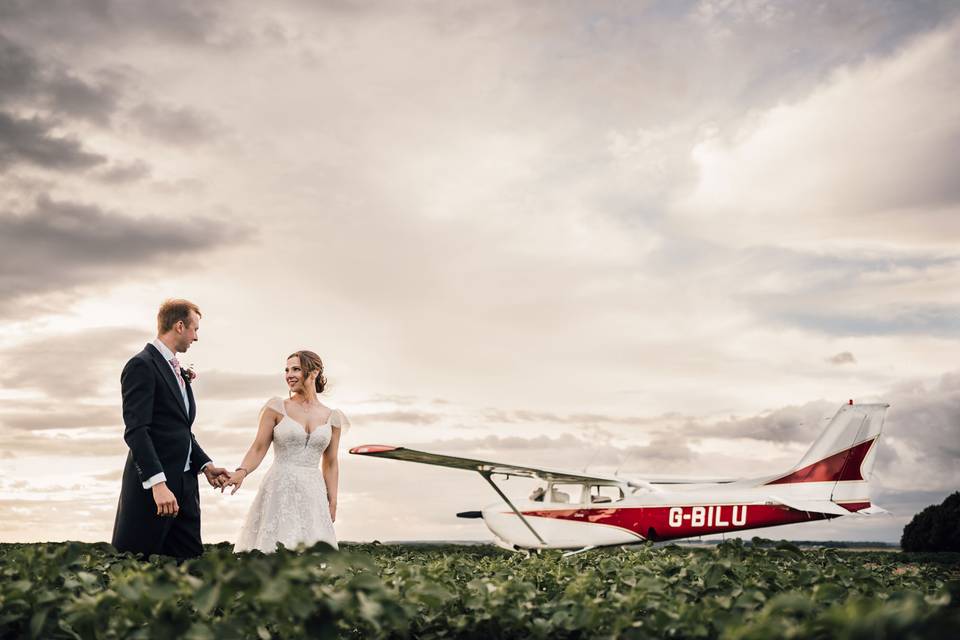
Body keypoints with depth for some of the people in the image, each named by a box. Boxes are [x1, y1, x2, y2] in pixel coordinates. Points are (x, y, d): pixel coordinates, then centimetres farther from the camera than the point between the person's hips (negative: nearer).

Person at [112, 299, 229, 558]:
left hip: (184, 486, 9)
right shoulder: (142, 365, -10)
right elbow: (135, 430, -18)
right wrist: (158, 483, -26)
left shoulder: (177, 371, 19)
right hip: (151, 487, -9)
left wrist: (205, 464, 10)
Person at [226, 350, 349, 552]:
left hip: (313, 495, 2)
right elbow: (259, 449, -1)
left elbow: (330, 464, 13)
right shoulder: (277, 407, 2)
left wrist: (332, 504, 8)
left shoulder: (332, 417, 9)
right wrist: (242, 471, -19)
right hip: (279, 491, -2)